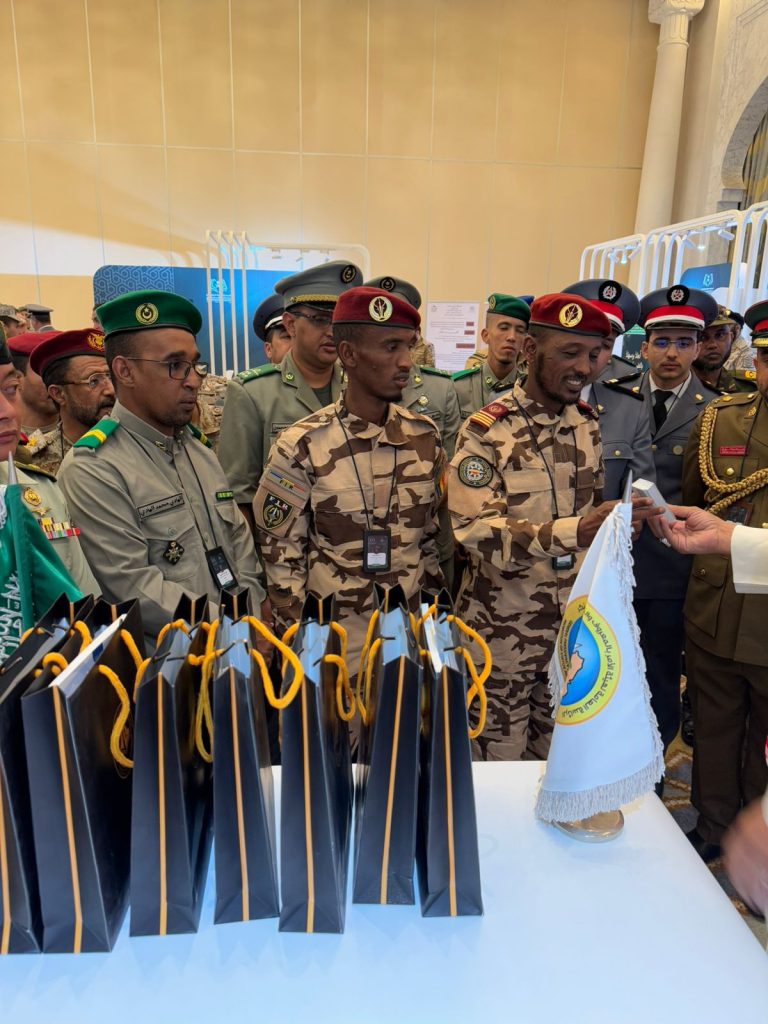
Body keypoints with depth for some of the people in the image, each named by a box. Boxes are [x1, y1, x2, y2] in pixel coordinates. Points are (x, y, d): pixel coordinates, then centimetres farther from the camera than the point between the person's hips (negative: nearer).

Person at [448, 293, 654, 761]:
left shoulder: (588, 423, 5)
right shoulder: (487, 432, -14)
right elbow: (476, 532, -24)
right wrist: (573, 532, -34)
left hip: (574, 625, 5)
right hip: (504, 629, -5)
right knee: (500, 756, 10)